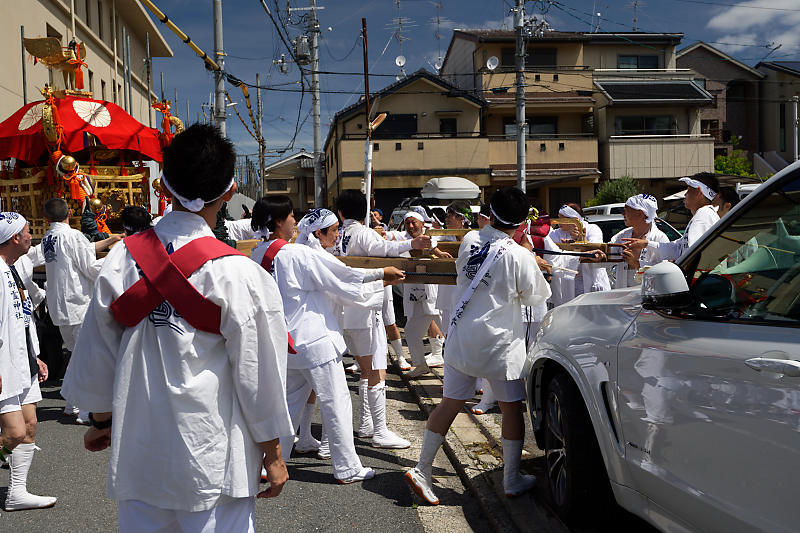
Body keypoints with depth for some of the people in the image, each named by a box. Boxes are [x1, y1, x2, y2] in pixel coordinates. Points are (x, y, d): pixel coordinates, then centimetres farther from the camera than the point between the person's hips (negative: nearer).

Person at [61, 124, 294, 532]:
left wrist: (102, 420, 23)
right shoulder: (239, 275, -16)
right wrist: (273, 453, 4)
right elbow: (259, 375, -9)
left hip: (136, 456, 4)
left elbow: (96, 354, 7)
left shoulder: (122, 259, -3)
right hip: (212, 464, -4)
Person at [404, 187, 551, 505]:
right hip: (498, 341, -4)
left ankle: (422, 470, 10)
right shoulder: (519, 256, -13)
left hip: (460, 335, 4)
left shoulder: (470, 240, 0)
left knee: (450, 404, 9)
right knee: (511, 407, 10)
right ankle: (512, 480, 18)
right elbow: (535, 296, 1)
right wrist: (535, 267, 17)